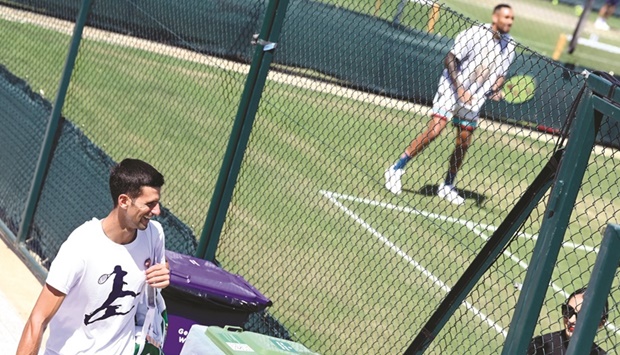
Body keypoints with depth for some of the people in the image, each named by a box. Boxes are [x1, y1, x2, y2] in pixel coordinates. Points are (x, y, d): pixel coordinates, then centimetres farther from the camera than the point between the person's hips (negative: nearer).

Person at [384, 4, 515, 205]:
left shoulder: (509, 46, 2)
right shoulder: (474, 34, -15)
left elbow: (501, 74, 13)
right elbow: (450, 60, -14)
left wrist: (496, 90, -8)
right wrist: (460, 89, -20)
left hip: (474, 101, 6)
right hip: (451, 91, -6)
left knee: (463, 144, 6)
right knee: (433, 132, -16)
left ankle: (447, 187, 21)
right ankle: (396, 170, -7)